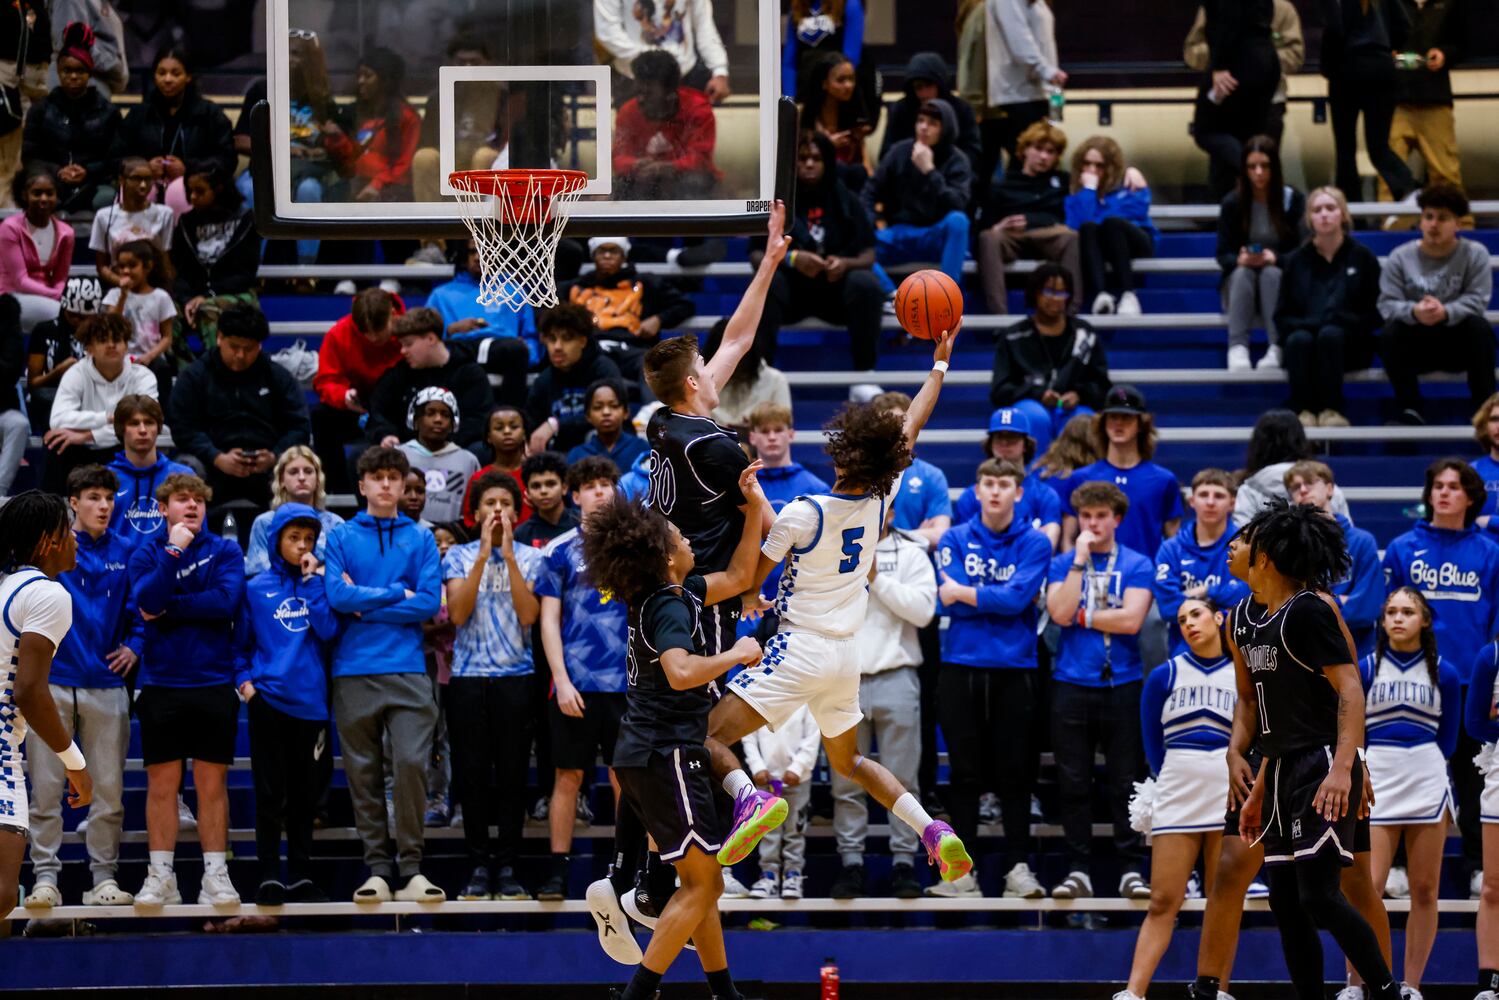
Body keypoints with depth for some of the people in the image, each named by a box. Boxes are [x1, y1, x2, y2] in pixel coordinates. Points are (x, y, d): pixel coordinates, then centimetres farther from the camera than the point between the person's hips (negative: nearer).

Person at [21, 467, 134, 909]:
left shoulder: (125, 552, 7)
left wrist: (134, 647, 3)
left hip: (106, 684, 2)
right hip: (52, 682, -2)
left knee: (108, 790, 3)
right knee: (46, 788, -1)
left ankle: (104, 877, 9)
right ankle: (45, 876, 4)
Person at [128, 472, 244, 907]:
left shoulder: (225, 551, 4)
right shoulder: (147, 555, 6)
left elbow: (226, 601, -12)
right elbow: (147, 602, -12)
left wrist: (168, 608, -10)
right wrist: (174, 550, -16)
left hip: (214, 682, 0)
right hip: (161, 683, 0)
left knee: (212, 784, 2)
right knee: (162, 784, 2)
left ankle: (216, 876, 5)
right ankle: (160, 877, 7)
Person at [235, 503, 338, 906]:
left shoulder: (318, 583, 8)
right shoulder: (256, 588, 5)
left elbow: (328, 629, -8)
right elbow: (241, 642, 9)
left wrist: (312, 580, -8)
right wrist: (244, 680, -5)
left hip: (309, 701, 2)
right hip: (269, 701, -2)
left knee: (304, 796, 8)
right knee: (271, 795, -4)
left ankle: (300, 877, 14)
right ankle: (269, 877, -1)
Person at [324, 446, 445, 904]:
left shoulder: (421, 540, 10)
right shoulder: (341, 537, 8)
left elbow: (429, 603, -2)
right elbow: (337, 595, -6)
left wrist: (365, 605, -5)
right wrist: (396, 594, -3)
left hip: (407, 668, 0)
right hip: (354, 672, 0)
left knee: (411, 763, -11)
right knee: (364, 773, 2)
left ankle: (410, 868, -4)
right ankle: (377, 868, 8)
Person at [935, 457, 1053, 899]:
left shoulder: (1034, 543, 2)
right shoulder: (955, 540, 6)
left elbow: (1018, 598, -12)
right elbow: (946, 603, -5)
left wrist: (963, 593, -6)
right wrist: (999, 599, -7)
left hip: (1015, 670, -1)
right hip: (962, 668, 1)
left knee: (1016, 773, 0)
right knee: (964, 773, 3)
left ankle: (1017, 866, 4)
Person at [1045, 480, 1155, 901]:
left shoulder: (1137, 565, 4)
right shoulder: (1063, 563, 9)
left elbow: (1131, 619, -9)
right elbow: (1060, 613, -7)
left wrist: (1081, 616, -4)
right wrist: (1080, 561, -9)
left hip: (1122, 683, -1)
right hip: (1072, 683, 1)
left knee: (1125, 783, 0)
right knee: (1073, 783, 2)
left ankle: (1131, 870, 4)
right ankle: (1078, 870, 7)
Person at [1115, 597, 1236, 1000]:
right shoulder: (1165, 676, 6)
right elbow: (1152, 741, 11)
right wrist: (1179, 780, 11)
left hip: (1229, 797, 1)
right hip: (1176, 798, -1)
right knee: (1163, 904, -6)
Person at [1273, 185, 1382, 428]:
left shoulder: (1362, 257, 7)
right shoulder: (1297, 260, 12)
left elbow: (1374, 313, 3)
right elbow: (1282, 316, 10)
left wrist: (1335, 321, -13)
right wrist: (1307, 324, -11)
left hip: (1349, 343, -1)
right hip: (1303, 330, 1)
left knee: (1330, 334, -35)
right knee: (1300, 339, -33)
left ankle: (1331, 409, -34)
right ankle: (1303, 410, -39)